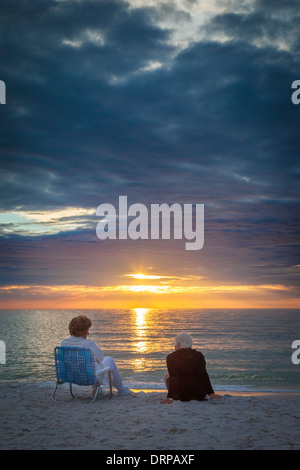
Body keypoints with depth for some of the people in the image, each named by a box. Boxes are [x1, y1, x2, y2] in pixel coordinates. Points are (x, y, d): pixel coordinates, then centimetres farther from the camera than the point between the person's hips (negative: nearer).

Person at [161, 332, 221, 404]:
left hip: (181, 395, -2)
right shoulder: (199, 355, -2)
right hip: (200, 395, 2)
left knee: (167, 376, 26)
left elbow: (173, 378, -17)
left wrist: (170, 397, -20)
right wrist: (210, 393, -11)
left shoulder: (171, 357, -9)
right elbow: (204, 376, -10)